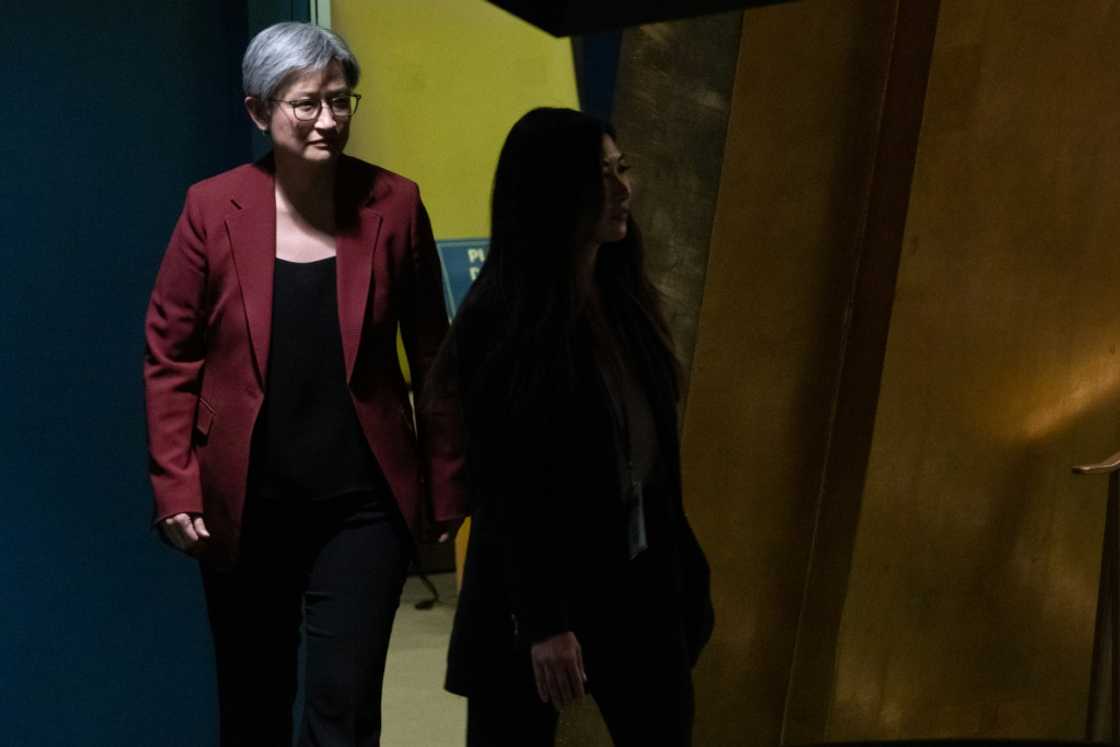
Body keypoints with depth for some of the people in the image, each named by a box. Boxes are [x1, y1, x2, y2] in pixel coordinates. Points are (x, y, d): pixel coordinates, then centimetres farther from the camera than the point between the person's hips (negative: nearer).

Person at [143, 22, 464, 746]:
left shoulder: (393, 204, -5)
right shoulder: (213, 208, -6)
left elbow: (432, 354, 1)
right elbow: (170, 355, -1)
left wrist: (447, 481, 2)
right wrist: (175, 487, -6)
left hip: (363, 503, -1)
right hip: (245, 504, 1)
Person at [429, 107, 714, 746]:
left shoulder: (622, 291, 5)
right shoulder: (500, 320, -16)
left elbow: (653, 437, 9)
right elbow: (507, 484, -17)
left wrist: (679, 557, 11)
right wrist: (541, 620, -18)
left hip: (637, 570, 7)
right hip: (537, 577, -6)